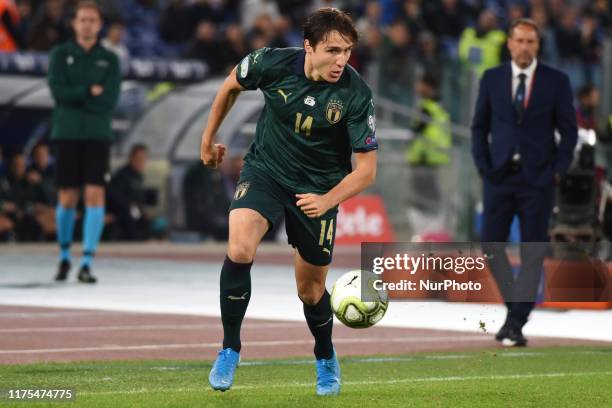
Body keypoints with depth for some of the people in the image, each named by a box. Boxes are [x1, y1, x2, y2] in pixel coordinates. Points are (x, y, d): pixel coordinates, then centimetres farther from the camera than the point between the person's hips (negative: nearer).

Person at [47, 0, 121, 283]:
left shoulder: (109, 60, 6)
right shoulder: (60, 55, 6)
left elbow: (109, 101, -7)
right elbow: (58, 92, -8)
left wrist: (74, 96, -9)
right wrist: (90, 92, -9)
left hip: (98, 136, 0)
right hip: (67, 134, 0)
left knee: (95, 194, -12)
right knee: (67, 198, 3)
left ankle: (86, 264, -13)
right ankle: (64, 256, 25)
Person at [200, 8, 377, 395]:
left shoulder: (355, 94, -24)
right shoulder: (273, 63, -20)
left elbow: (367, 168, -19)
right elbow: (231, 86, 4)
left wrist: (327, 201, -35)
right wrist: (209, 139, 13)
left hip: (318, 188, 0)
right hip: (265, 170, 0)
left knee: (311, 289, 10)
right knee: (240, 249, -28)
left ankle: (326, 359, 41)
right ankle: (230, 349, -10)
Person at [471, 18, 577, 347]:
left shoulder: (556, 81, 1)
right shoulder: (491, 79, 6)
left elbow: (568, 131, 3)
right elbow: (479, 126, 10)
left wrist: (557, 171, -6)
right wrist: (483, 166, -1)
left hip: (538, 178, -2)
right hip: (500, 175, 2)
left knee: (532, 252, -3)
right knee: (490, 245, -1)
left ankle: (516, 323, -1)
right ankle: (516, 304, 18)